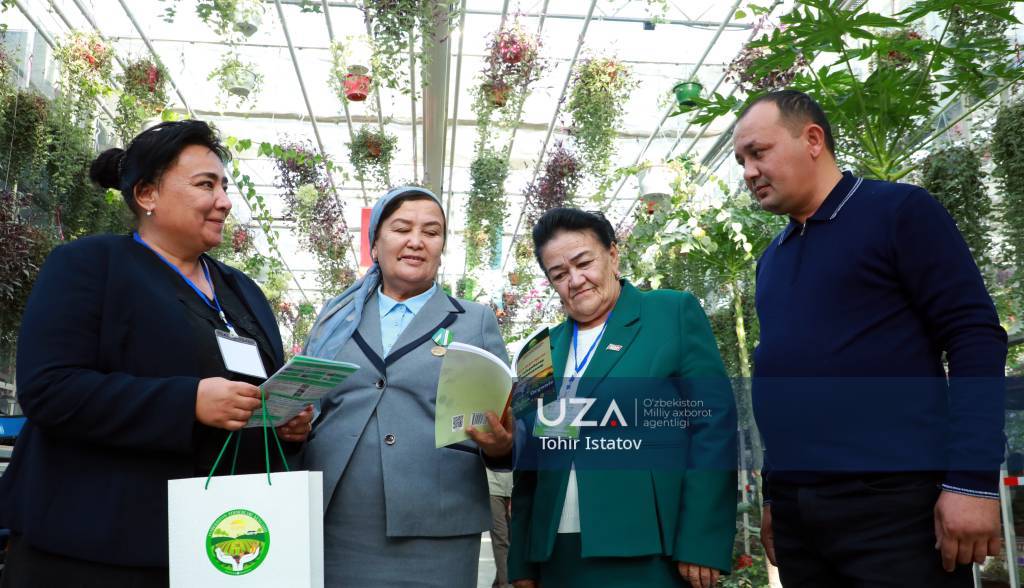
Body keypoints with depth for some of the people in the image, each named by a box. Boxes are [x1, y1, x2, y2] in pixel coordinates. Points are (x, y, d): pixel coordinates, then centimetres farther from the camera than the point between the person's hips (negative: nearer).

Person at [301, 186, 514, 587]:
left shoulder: (477, 321, 7)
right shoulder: (337, 317, 12)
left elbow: (506, 425, 5)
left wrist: (500, 445, -17)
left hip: (435, 538, -1)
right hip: (331, 533, 2)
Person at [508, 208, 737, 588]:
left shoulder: (675, 313, -1)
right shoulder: (545, 349, 12)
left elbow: (714, 425, -9)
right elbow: (529, 459, 13)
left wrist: (701, 542, -15)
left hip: (650, 554, -4)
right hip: (559, 557, 5)